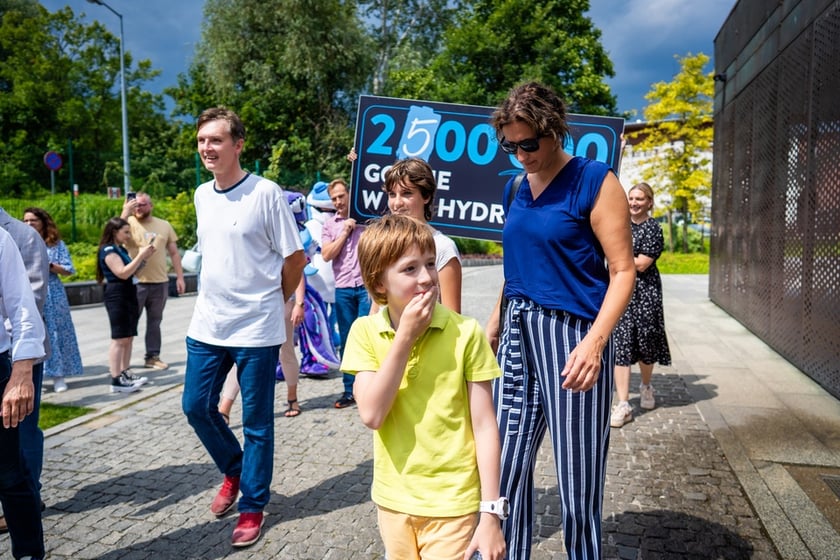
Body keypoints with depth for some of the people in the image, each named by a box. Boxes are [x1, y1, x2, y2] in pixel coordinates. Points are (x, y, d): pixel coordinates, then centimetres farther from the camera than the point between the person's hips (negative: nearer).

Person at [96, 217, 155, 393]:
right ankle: (116, 380, -7)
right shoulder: (108, 250, -11)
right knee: (119, 339, -9)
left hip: (129, 294, 9)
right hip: (117, 296, -9)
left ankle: (125, 373, 17)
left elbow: (133, 271, 19)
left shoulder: (121, 249, 16)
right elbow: (123, 273, -21)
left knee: (129, 337, 10)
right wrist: (140, 255, -18)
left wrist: (144, 257, 8)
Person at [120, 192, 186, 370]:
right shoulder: (129, 222, 0)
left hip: (160, 282, 3)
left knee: (154, 321, 12)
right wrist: (125, 212, -27)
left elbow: (174, 252, 11)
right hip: (135, 282, -3)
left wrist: (180, 277, 6)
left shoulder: (164, 225, 9)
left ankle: (153, 356, 22)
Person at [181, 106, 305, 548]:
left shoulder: (266, 193, -12)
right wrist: (216, 298, 13)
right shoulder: (201, 195, 8)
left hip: (255, 329, -6)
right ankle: (234, 470, 38)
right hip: (206, 325, 6)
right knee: (196, 407, 12)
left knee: (256, 422, 5)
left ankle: (253, 507, 23)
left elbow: (295, 259, -7)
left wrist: (271, 303, 3)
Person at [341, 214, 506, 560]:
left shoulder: (465, 333, -13)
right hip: (393, 500, 3)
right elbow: (371, 414, -17)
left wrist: (491, 513, -9)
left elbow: (484, 425, -10)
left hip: (451, 503, -3)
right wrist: (405, 336, -21)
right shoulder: (365, 332, -6)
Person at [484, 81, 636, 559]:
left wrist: (594, 343, -23)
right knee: (507, 466, 11)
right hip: (518, 333, 6)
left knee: (577, 476, 4)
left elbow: (623, 270, -11)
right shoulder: (517, 186, 11)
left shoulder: (594, 181, -8)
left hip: (572, 333, -6)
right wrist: (495, 322, 19)